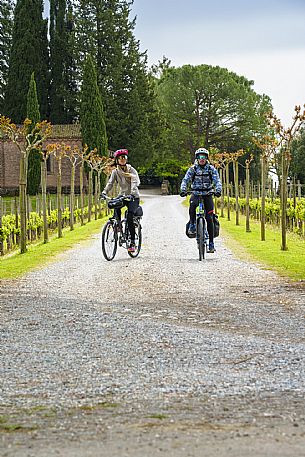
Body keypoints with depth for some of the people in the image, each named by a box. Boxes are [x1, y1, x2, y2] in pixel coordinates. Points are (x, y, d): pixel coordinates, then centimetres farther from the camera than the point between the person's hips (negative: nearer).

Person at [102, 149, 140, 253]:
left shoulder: (132, 170, -8)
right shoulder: (115, 171, 2)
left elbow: (135, 182, -23)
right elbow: (110, 183, -10)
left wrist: (132, 193, -41)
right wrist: (104, 192, -30)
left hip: (134, 197, -3)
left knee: (129, 216, -23)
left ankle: (132, 242, -18)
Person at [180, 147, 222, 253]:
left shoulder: (211, 169, 2)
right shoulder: (192, 169, 2)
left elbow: (217, 181, -8)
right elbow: (185, 180, -7)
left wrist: (218, 190, -28)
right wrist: (183, 190, -27)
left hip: (208, 194, 0)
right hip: (196, 193, 0)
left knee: (209, 218, -9)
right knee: (192, 205, -37)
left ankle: (211, 243, -3)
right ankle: (192, 225, -20)